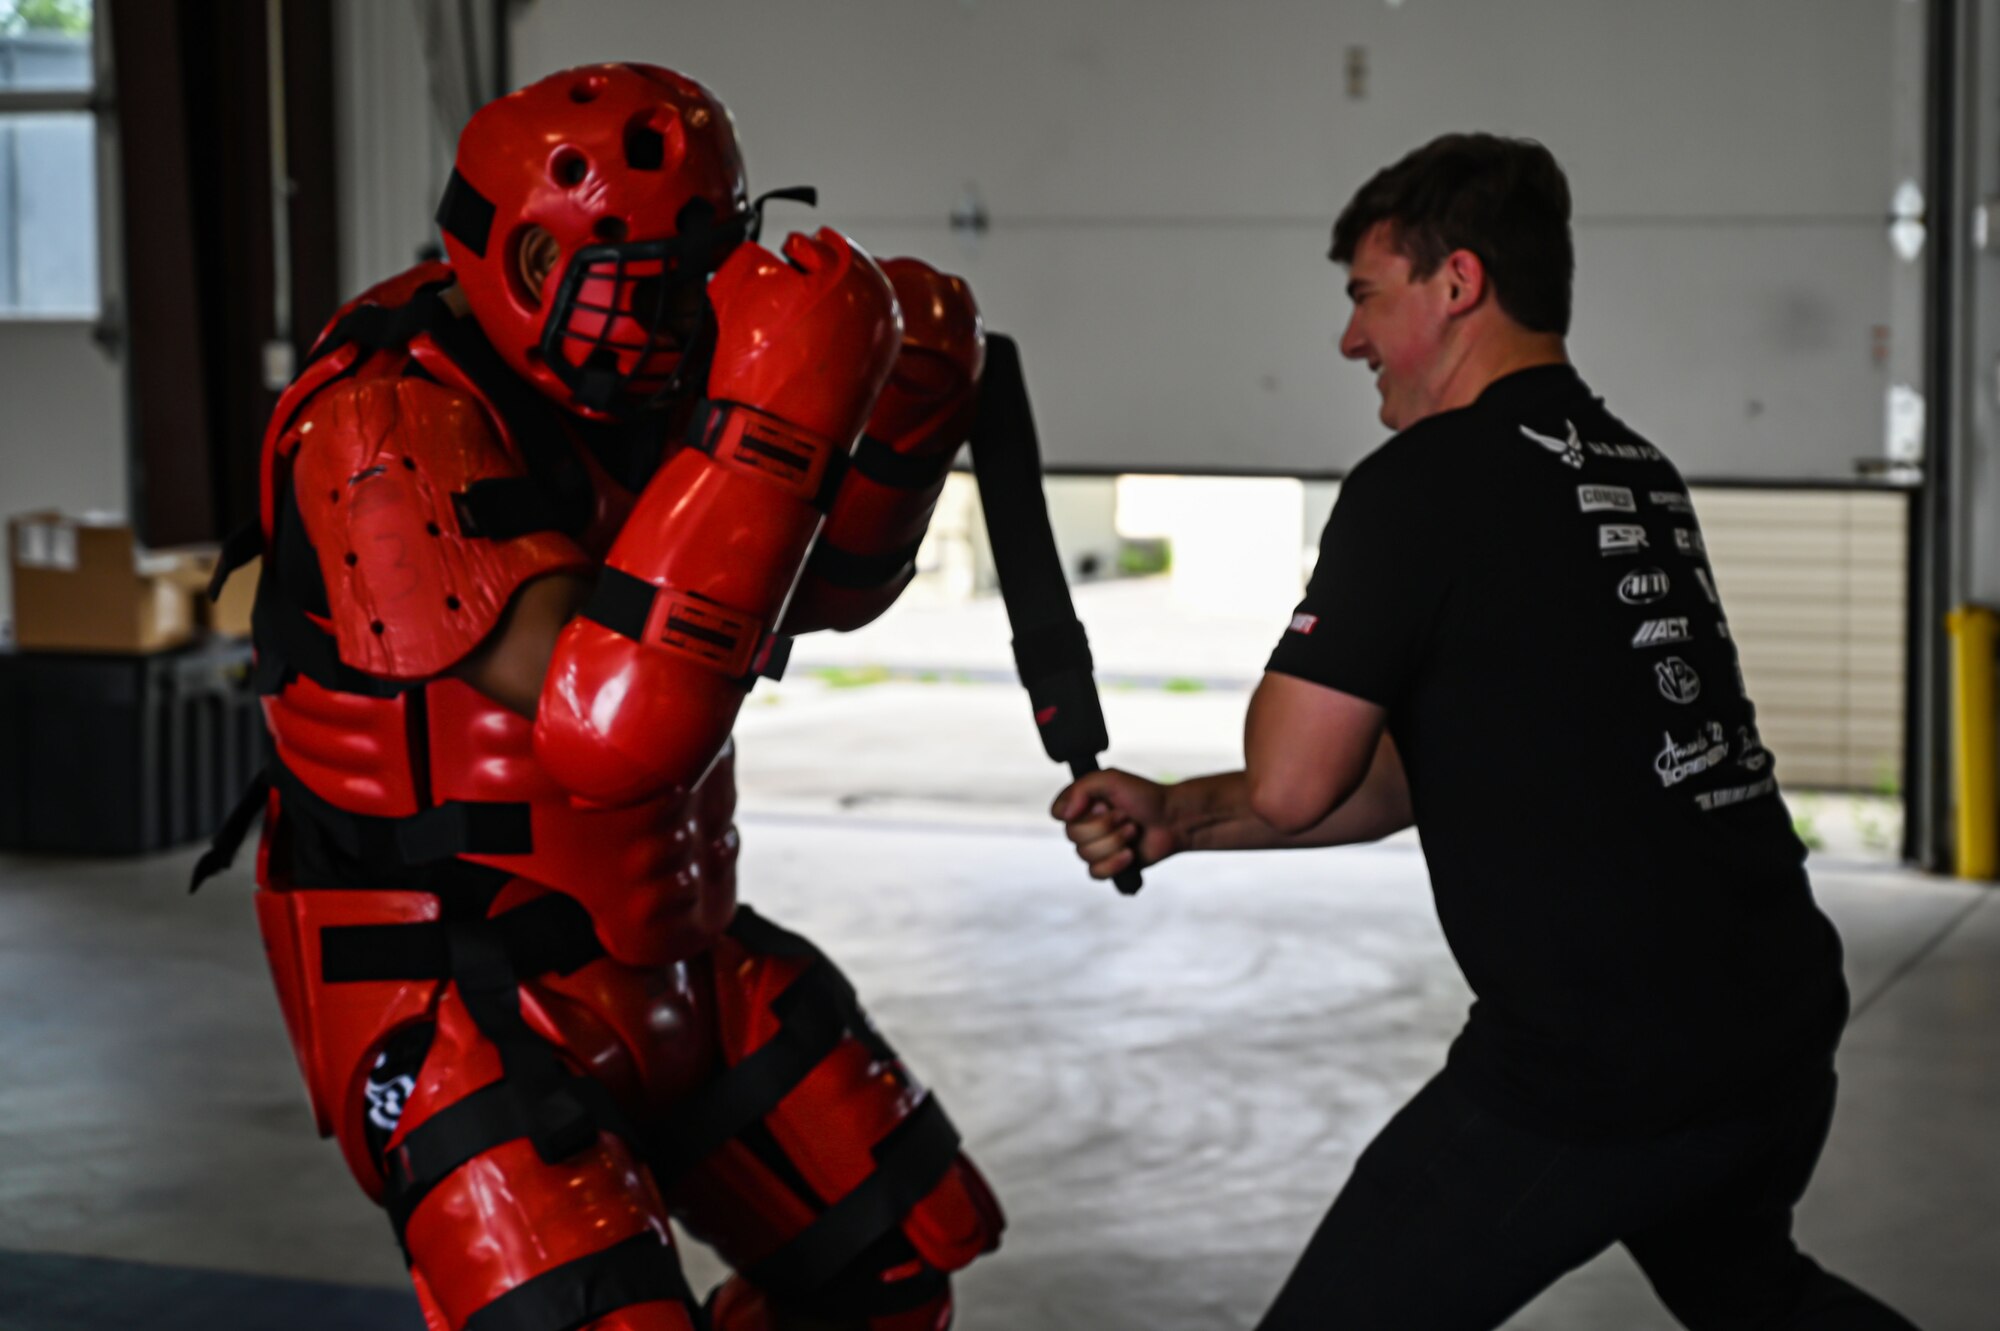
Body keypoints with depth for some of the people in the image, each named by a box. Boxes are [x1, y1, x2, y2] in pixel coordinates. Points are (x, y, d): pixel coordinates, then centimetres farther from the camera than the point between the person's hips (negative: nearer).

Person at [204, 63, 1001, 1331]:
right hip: (466, 1004, -8)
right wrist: (771, 418, -36)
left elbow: (830, 587, 14)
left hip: (671, 959, 8)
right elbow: (615, 723, -35)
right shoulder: (394, 424, -24)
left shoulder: (625, 392, 1)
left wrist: (906, 408, -4)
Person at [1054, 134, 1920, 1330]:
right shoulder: (1641, 476, 14)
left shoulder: (1426, 482, -11)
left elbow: (1288, 784, -10)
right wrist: (1177, 818, 15)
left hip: (1598, 1072, -9)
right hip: (1785, 1031, 9)